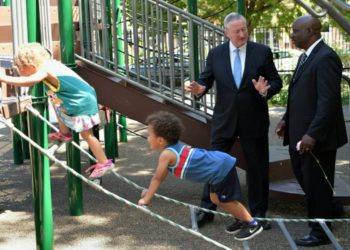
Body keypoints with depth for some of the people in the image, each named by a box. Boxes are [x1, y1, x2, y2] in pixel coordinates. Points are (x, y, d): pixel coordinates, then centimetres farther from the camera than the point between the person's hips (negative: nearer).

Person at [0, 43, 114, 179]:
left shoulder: (45, 70, -25)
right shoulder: (50, 64, 2)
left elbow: (29, 81, -45)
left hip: (82, 102, -9)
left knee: (86, 134, 2)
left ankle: (104, 162, 13)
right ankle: (64, 133, 30)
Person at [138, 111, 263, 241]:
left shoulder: (167, 154, -18)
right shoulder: (173, 149, 11)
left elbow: (157, 178, -12)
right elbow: (162, 175, 24)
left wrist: (146, 199, -4)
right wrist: (150, 191, 30)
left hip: (222, 169, -10)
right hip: (221, 165, 10)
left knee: (226, 201, 3)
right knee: (216, 198, 22)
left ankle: (253, 224, 15)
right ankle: (244, 220, 32)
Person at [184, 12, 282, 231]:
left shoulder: (262, 52, -2)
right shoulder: (215, 54, 1)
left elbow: (276, 81, -2)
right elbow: (206, 80, 3)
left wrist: (266, 90, -23)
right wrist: (199, 88, -20)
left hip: (254, 119, -1)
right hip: (224, 119, 1)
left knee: (257, 168, 8)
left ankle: (258, 213, 22)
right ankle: (207, 209, 20)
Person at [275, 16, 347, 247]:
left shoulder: (326, 57, -18)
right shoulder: (307, 56, 13)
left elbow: (328, 100, -23)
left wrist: (313, 134, -26)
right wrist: (287, 120, 13)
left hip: (316, 136, -9)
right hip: (301, 132, 9)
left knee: (316, 183, 3)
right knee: (303, 176, 19)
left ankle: (321, 232, 19)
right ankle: (328, 210, 39)